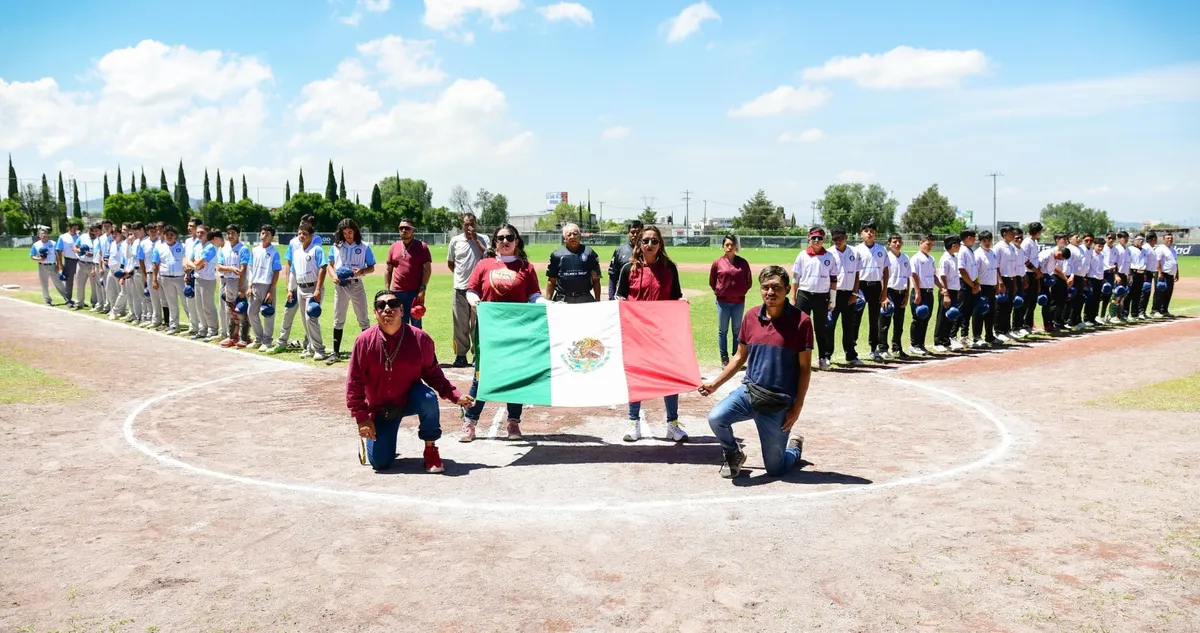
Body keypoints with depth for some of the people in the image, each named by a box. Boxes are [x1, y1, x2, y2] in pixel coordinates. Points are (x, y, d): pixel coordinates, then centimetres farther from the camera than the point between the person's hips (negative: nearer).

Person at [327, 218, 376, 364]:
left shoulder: (364, 247, -2)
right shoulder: (336, 247, 4)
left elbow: (372, 268, 1)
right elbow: (330, 265, 10)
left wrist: (361, 271, -19)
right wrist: (334, 275, -10)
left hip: (357, 285, -2)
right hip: (340, 286, 2)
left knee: (363, 319, 3)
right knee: (338, 320, 7)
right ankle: (336, 353, 13)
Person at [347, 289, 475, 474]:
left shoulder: (419, 338, -14)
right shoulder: (365, 341, -16)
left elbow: (433, 374, -4)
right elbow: (355, 382, -11)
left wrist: (454, 395, -16)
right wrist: (361, 418, -14)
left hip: (411, 400, 0)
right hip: (380, 408, 0)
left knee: (428, 397, -36)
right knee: (380, 463, -9)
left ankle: (431, 451, -12)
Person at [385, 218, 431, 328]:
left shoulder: (421, 246, -1)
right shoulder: (394, 247, 10)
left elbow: (427, 269, -5)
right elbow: (389, 270, 14)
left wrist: (422, 288, -13)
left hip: (415, 292, -3)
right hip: (397, 292, 4)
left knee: (416, 323, 3)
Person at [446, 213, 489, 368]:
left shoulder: (482, 239, 3)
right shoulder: (455, 240, 8)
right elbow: (450, 263, 18)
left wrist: (475, 239, -13)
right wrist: (461, 274, 9)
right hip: (460, 288, 2)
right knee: (460, 324, 5)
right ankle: (461, 355, 11)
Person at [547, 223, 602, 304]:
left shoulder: (589, 253, 8)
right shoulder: (557, 254, 7)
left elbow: (595, 280, 8)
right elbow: (551, 281, 9)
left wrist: (598, 301, 3)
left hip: (585, 299, 1)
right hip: (562, 300, 0)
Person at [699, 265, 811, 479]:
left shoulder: (800, 321, -11)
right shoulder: (752, 316, 1)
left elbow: (805, 368, -7)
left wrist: (797, 407, -10)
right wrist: (715, 383, 7)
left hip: (779, 403, -3)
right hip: (748, 391, 3)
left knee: (775, 469, 5)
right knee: (716, 418, -24)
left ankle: (795, 447, 42)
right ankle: (733, 456, 9)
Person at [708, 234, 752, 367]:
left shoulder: (743, 263, -1)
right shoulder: (718, 263, -3)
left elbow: (749, 281, 8)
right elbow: (712, 281, 8)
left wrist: (741, 292, 3)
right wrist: (719, 292, 5)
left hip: (739, 302, 1)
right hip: (723, 302, -1)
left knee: (737, 330, 9)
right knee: (722, 330, 5)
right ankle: (724, 358, 13)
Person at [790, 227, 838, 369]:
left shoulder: (829, 257, 3)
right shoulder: (803, 255, 2)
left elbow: (833, 280, 5)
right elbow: (796, 278, 3)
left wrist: (832, 300, 1)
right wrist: (793, 298, 1)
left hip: (822, 296, 1)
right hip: (804, 295, 0)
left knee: (822, 328, 8)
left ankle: (823, 358, 16)